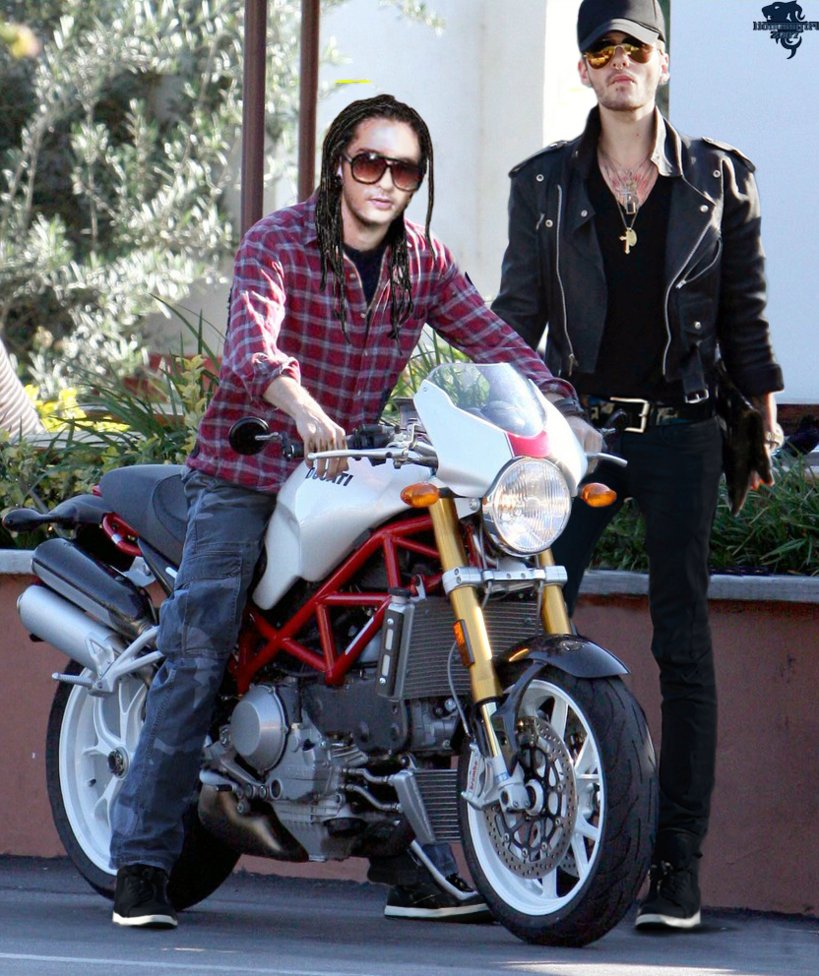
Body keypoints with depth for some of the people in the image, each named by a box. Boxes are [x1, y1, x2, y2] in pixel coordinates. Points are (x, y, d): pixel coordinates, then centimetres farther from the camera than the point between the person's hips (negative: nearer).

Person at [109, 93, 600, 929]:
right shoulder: (278, 241, -9)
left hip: (350, 476, 5)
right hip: (245, 475, -5)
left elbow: (495, 342, -3)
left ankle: (415, 865, 1)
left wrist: (564, 412, -22)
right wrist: (302, 408, -46)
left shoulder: (424, 264, 7)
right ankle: (141, 862, -10)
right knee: (195, 656, -14)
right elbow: (250, 339, -26)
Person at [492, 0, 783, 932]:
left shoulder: (719, 178, 5)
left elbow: (744, 313, 10)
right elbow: (515, 315, 11)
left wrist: (763, 426, 8)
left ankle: (677, 868, 1)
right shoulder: (544, 183, 7)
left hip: (679, 434, -1)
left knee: (683, 645, -1)